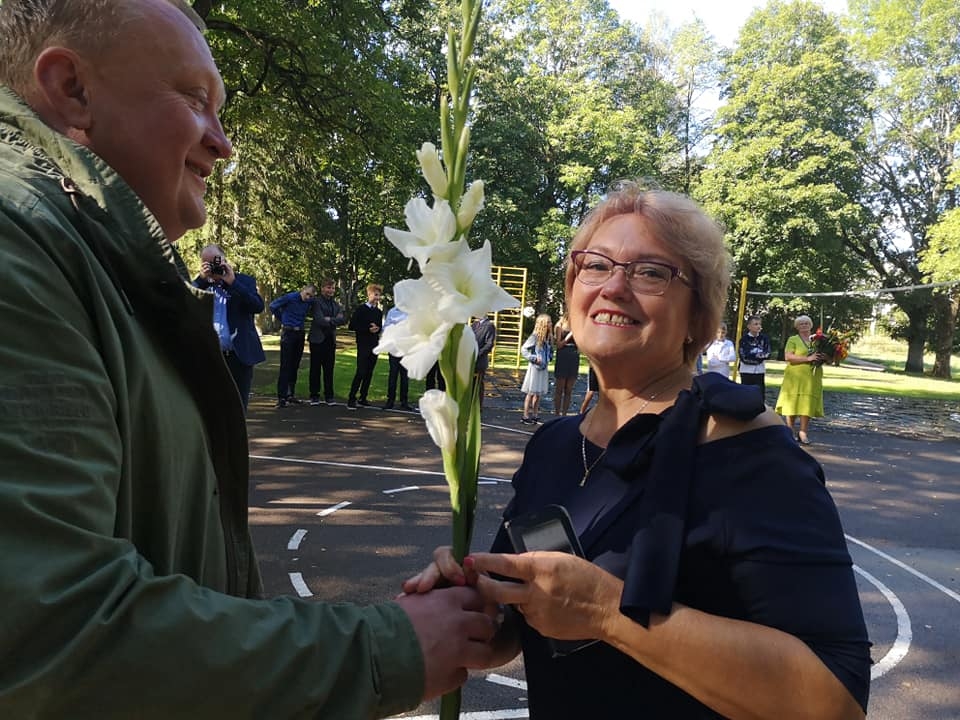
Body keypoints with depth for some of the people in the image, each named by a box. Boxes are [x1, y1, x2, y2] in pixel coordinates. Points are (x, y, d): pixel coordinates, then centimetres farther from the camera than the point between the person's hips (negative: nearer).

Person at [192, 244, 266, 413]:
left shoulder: (244, 281, 5)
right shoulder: (199, 284, 10)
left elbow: (258, 306, -11)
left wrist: (232, 282, -14)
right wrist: (202, 278, -12)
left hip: (239, 356, -2)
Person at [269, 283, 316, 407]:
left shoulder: (310, 302, 2)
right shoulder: (290, 297, -13)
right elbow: (273, 306, -2)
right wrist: (282, 321, 7)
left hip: (300, 334, 5)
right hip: (288, 333, -5)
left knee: (295, 365, 9)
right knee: (285, 366, -7)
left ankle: (291, 394, 18)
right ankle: (281, 397, -7)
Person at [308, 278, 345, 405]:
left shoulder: (336, 304, 14)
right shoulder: (316, 302, -4)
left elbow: (343, 319, -1)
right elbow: (319, 320, -16)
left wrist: (330, 320, -14)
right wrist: (335, 321, -6)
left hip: (330, 340, 5)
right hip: (317, 339, -5)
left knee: (329, 369, 6)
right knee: (315, 369, 2)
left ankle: (329, 396, 11)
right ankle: (314, 396, 9)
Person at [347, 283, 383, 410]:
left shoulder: (379, 312, 12)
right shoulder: (361, 309, -5)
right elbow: (352, 325, -10)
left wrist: (377, 329, -4)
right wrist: (368, 329, -16)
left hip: (374, 346, 6)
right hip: (363, 345, -6)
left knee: (369, 373, 7)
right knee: (361, 372, -11)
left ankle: (363, 398, 16)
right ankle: (351, 399, -7)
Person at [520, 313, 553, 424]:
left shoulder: (548, 337, 6)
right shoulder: (535, 336, -14)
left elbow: (550, 351, 19)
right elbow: (524, 349, -13)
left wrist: (548, 359, 3)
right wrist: (534, 358, -16)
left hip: (544, 368, 6)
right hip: (535, 367, -6)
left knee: (538, 394, 11)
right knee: (531, 392, -1)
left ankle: (535, 415, 19)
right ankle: (525, 416, 5)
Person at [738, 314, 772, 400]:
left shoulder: (764, 338, 3)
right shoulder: (744, 339, -8)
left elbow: (767, 354, -6)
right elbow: (744, 357, -15)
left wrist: (752, 354, -16)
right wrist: (759, 355, -11)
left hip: (760, 371, 3)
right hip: (746, 371, -3)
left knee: (760, 393, 5)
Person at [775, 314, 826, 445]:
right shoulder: (793, 340, 3)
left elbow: (823, 355, 25)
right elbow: (788, 357, -10)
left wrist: (823, 358, 0)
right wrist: (808, 358, -17)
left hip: (812, 378, 4)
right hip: (795, 377, -4)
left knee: (808, 404, -1)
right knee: (793, 404, -3)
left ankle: (803, 433, 3)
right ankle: (789, 432, 7)